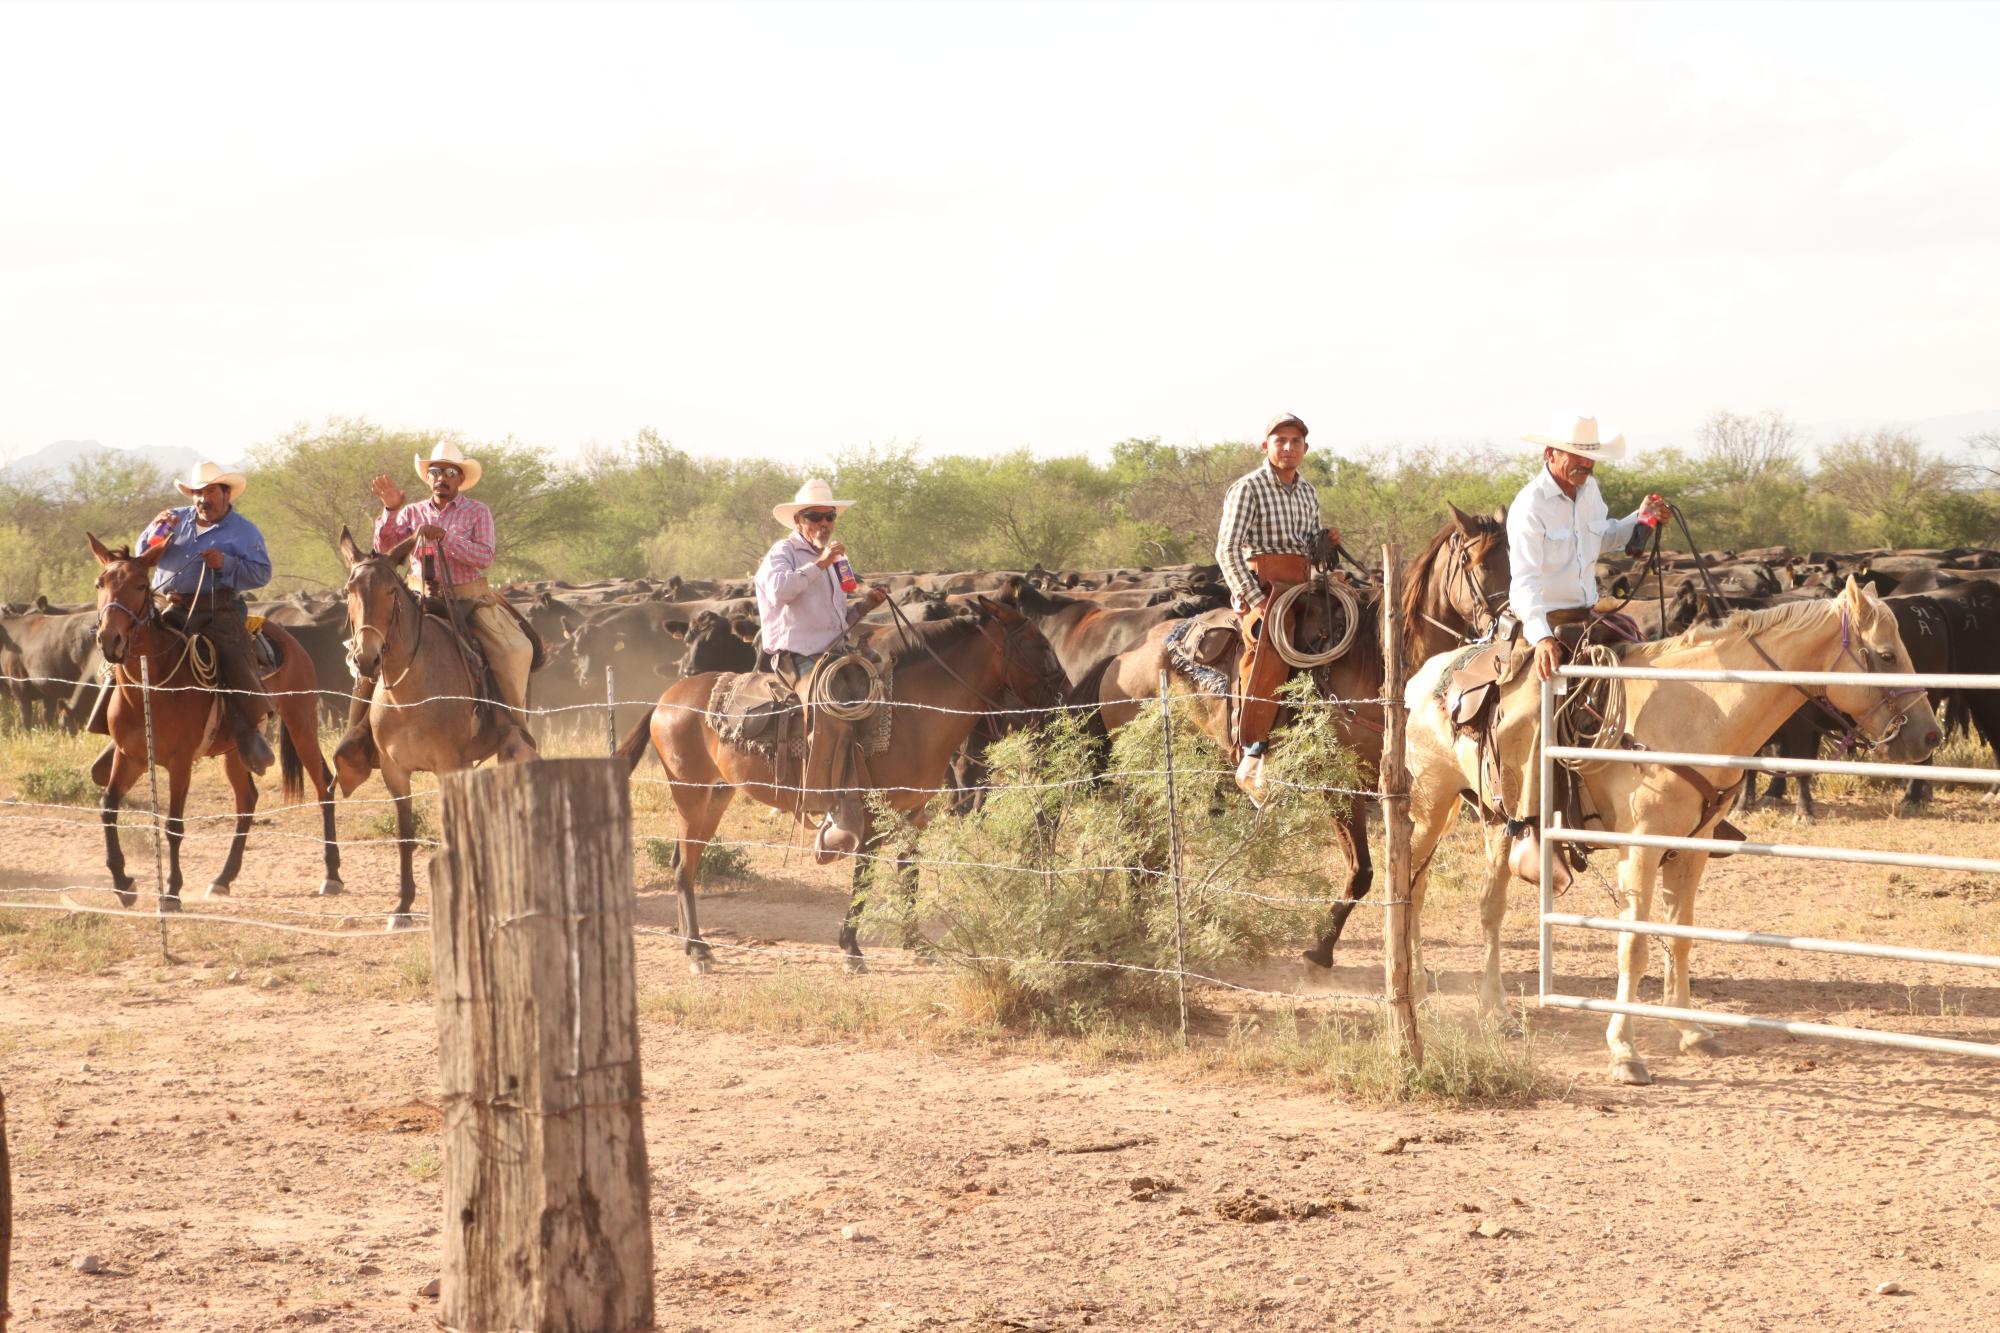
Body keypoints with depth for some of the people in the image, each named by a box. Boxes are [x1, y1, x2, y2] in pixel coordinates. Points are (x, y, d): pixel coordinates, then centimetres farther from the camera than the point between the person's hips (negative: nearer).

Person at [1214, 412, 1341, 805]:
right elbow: (1228, 549, -13)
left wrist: (1327, 541, 1)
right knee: (1267, 659, -20)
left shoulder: (1308, 492, 17)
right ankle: (1252, 759, -20)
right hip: (1263, 584, -7)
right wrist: (1255, 599, -20)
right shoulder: (1248, 488, -5)